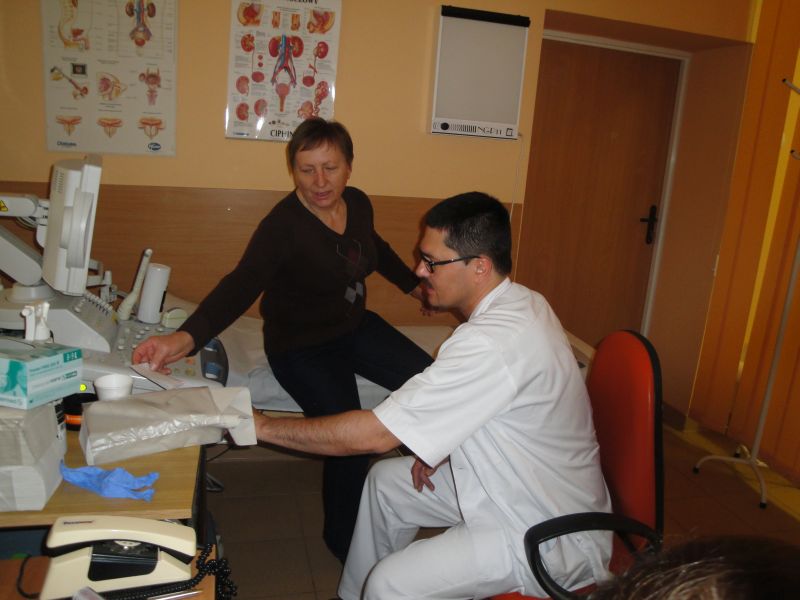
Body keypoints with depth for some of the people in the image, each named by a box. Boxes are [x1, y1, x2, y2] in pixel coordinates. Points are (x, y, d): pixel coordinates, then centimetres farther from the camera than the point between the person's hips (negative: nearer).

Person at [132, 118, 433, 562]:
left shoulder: (358, 203, -4)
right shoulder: (282, 225, -25)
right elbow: (241, 285, -38)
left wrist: (414, 284, 30)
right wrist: (187, 337, -54)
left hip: (356, 328, 7)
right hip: (302, 348, -7)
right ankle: (343, 541, 9)